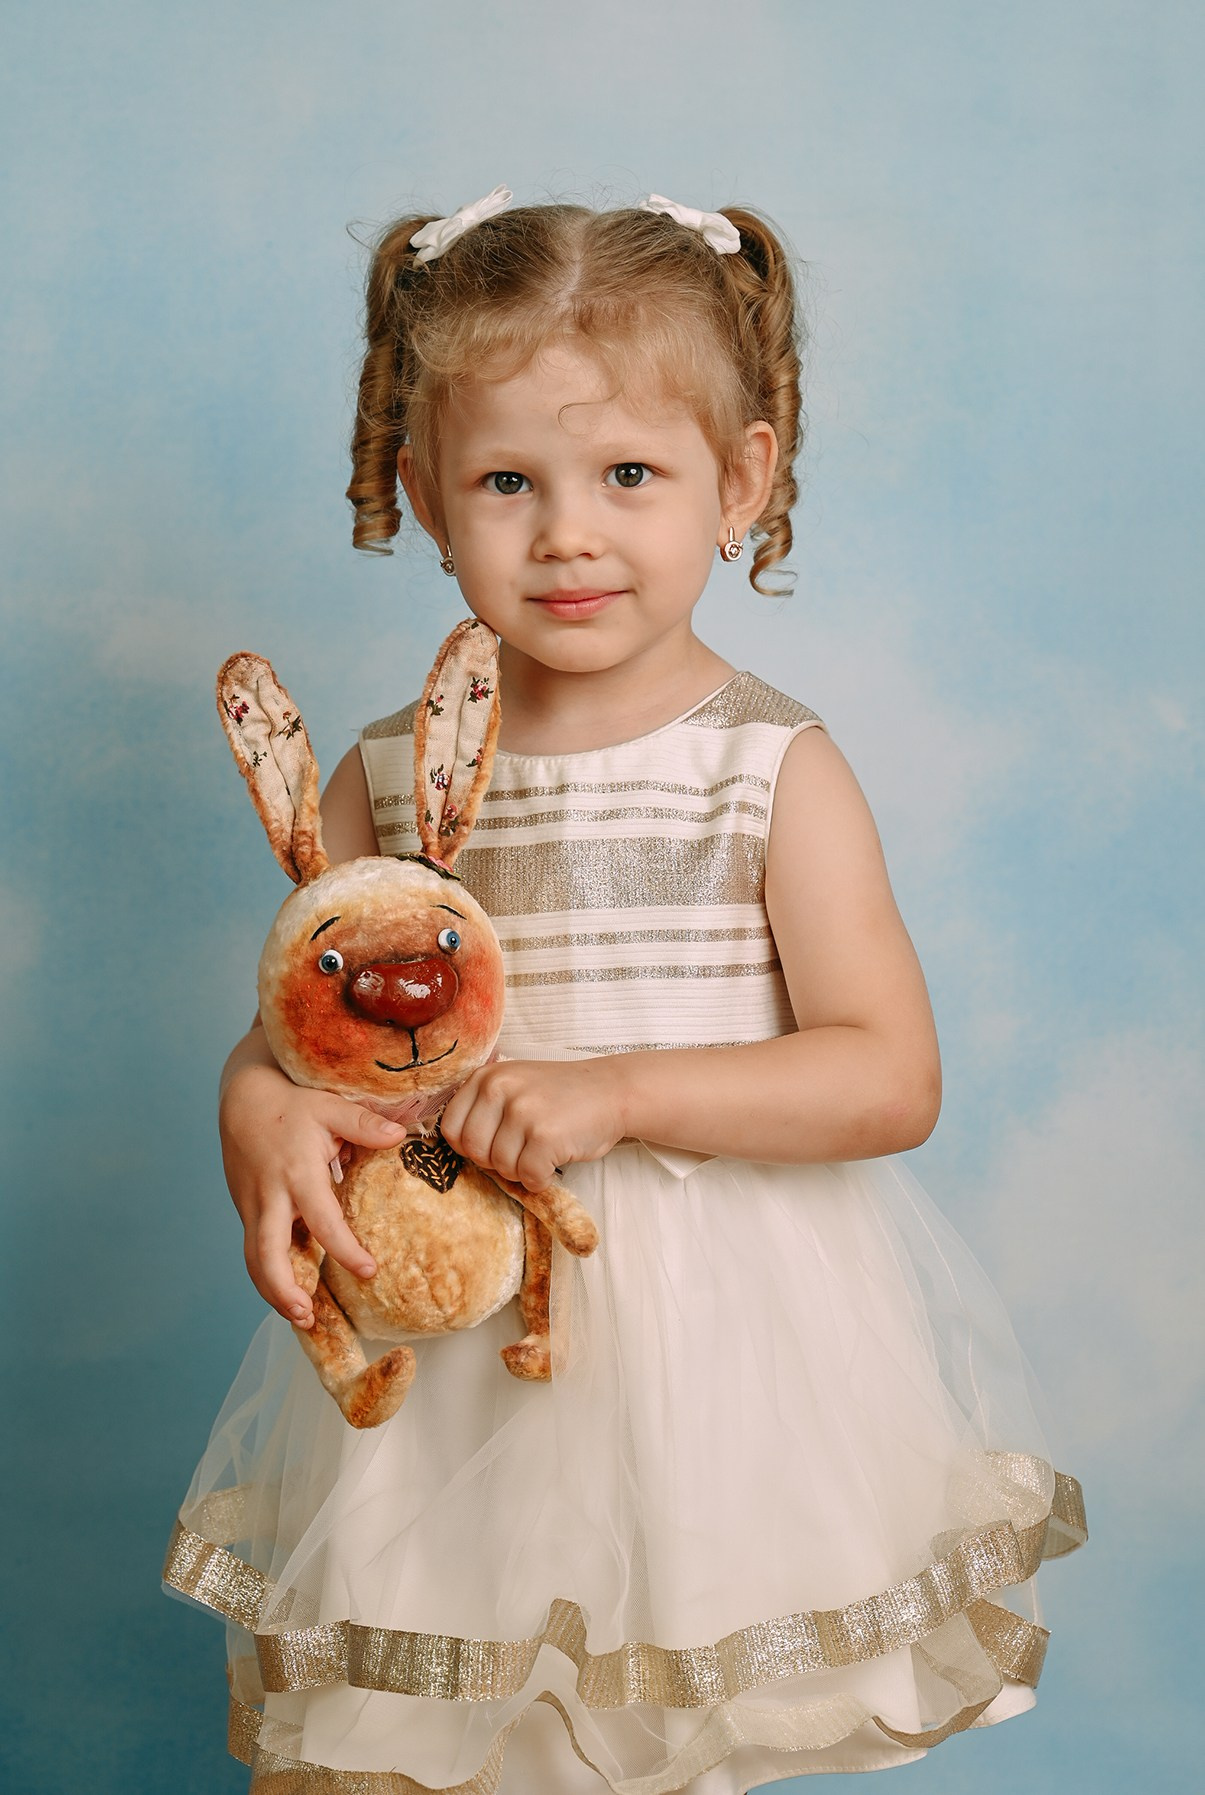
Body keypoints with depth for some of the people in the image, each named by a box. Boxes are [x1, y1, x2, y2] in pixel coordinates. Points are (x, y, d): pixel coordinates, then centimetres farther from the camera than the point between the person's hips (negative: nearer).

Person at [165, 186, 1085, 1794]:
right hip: (445, 1328, 2)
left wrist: (622, 1089, -21)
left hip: (717, 1332, -2)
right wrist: (262, 1116, -17)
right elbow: (293, 1016, 6)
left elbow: (891, 1078, -12)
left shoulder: (776, 770, -8)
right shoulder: (386, 779, 0)